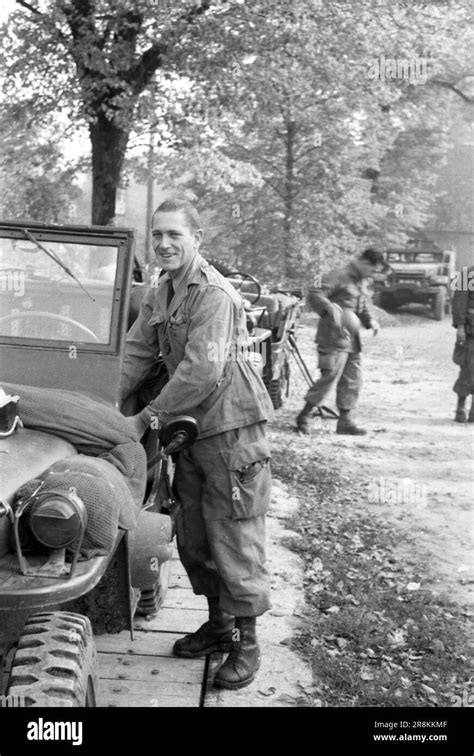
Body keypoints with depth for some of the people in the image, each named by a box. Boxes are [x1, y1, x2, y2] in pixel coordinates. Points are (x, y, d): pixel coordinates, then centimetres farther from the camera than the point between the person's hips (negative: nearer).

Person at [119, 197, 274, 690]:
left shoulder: (214, 294, -17)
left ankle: (246, 644, 13)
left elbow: (202, 371, -25)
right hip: (191, 428, 9)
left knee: (233, 538, -2)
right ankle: (219, 624, 33)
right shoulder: (159, 294, 11)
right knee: (192, 536, 16)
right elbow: (134, 354, 10)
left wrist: (148, 417, -19)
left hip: (231, 427, -9)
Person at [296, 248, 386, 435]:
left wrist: (369, 320, 11)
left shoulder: (362, 282, 18)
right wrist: (332, 310, -34)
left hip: (352, 340, 9)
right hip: (334, 338, -9)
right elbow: (315, 294, -20)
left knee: (352, 381, 9)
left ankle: (345, 420, 17)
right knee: (330, 377, -10)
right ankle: (304, 416, 2)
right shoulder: (339, 276, -11)